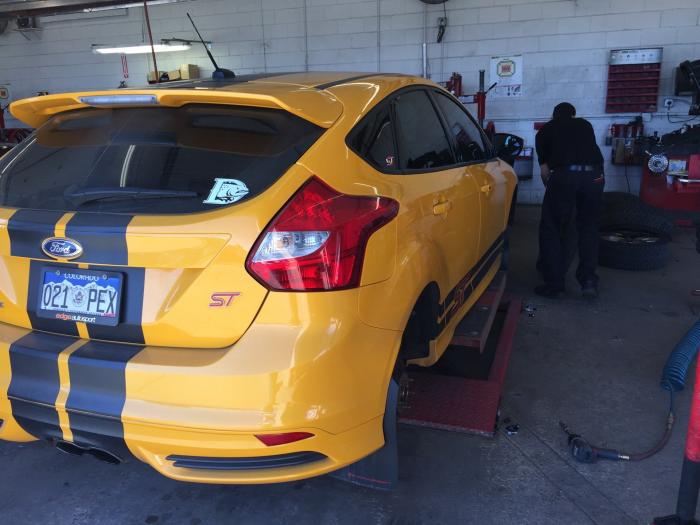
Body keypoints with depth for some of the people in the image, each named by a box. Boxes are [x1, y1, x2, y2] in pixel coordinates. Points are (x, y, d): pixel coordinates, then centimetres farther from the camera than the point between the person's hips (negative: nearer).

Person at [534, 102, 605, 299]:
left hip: (564, 175, -2)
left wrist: (551, 186, 35)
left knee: (552, 229, 10)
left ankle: (554, 284, 11)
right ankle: (589, 279, 9)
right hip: (594, 175, 3)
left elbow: (544, 170, 20)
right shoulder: (585, 125, 29)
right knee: (588, 227, 18)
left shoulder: (545, 131, 22)